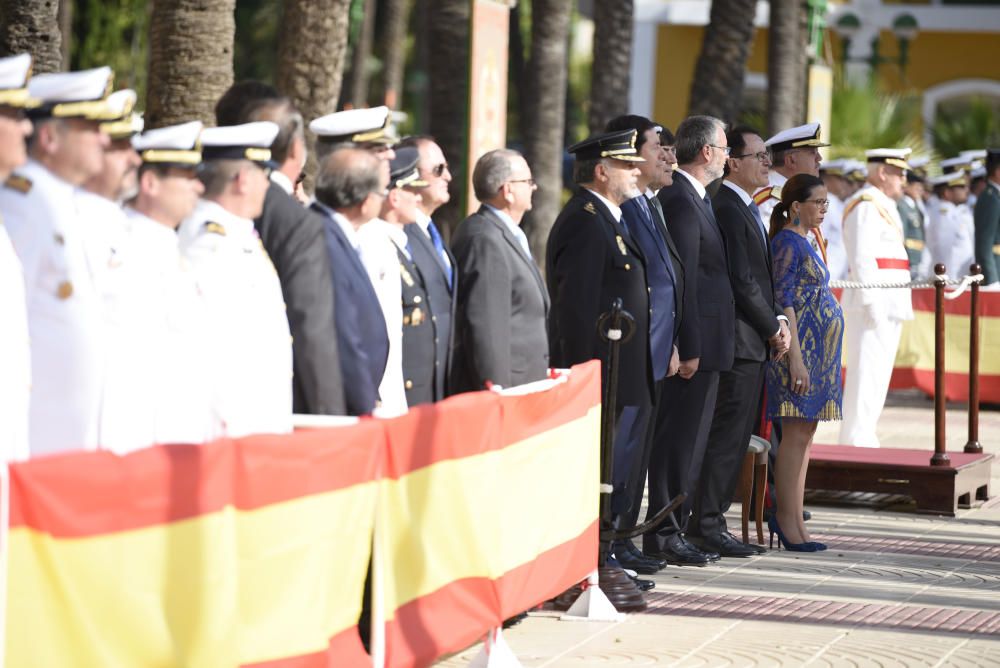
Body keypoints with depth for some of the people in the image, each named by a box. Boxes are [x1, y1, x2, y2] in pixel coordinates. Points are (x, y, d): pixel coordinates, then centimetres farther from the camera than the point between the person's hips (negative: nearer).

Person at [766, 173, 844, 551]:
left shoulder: (803, 242, 17)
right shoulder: (788, 242, -12)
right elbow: (782, 301, -17)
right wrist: (795, 357, -21)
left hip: (817, 351, 10)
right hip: (801, 348, -10)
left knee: (804, 434, 10)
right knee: (797, 433, -8)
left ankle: (792, 520, 13)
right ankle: (787, 519, -4)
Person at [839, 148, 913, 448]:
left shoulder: (881, 206, 22)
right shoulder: (867, 205, -12)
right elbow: (862, 258, -19)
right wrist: (872, 303, -22)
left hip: (889, 303, 11)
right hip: (875, 301, -11)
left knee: (876, 372, 12)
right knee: (867, 372, -9)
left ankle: (857, 437, 17)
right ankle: (858, 441, -9)